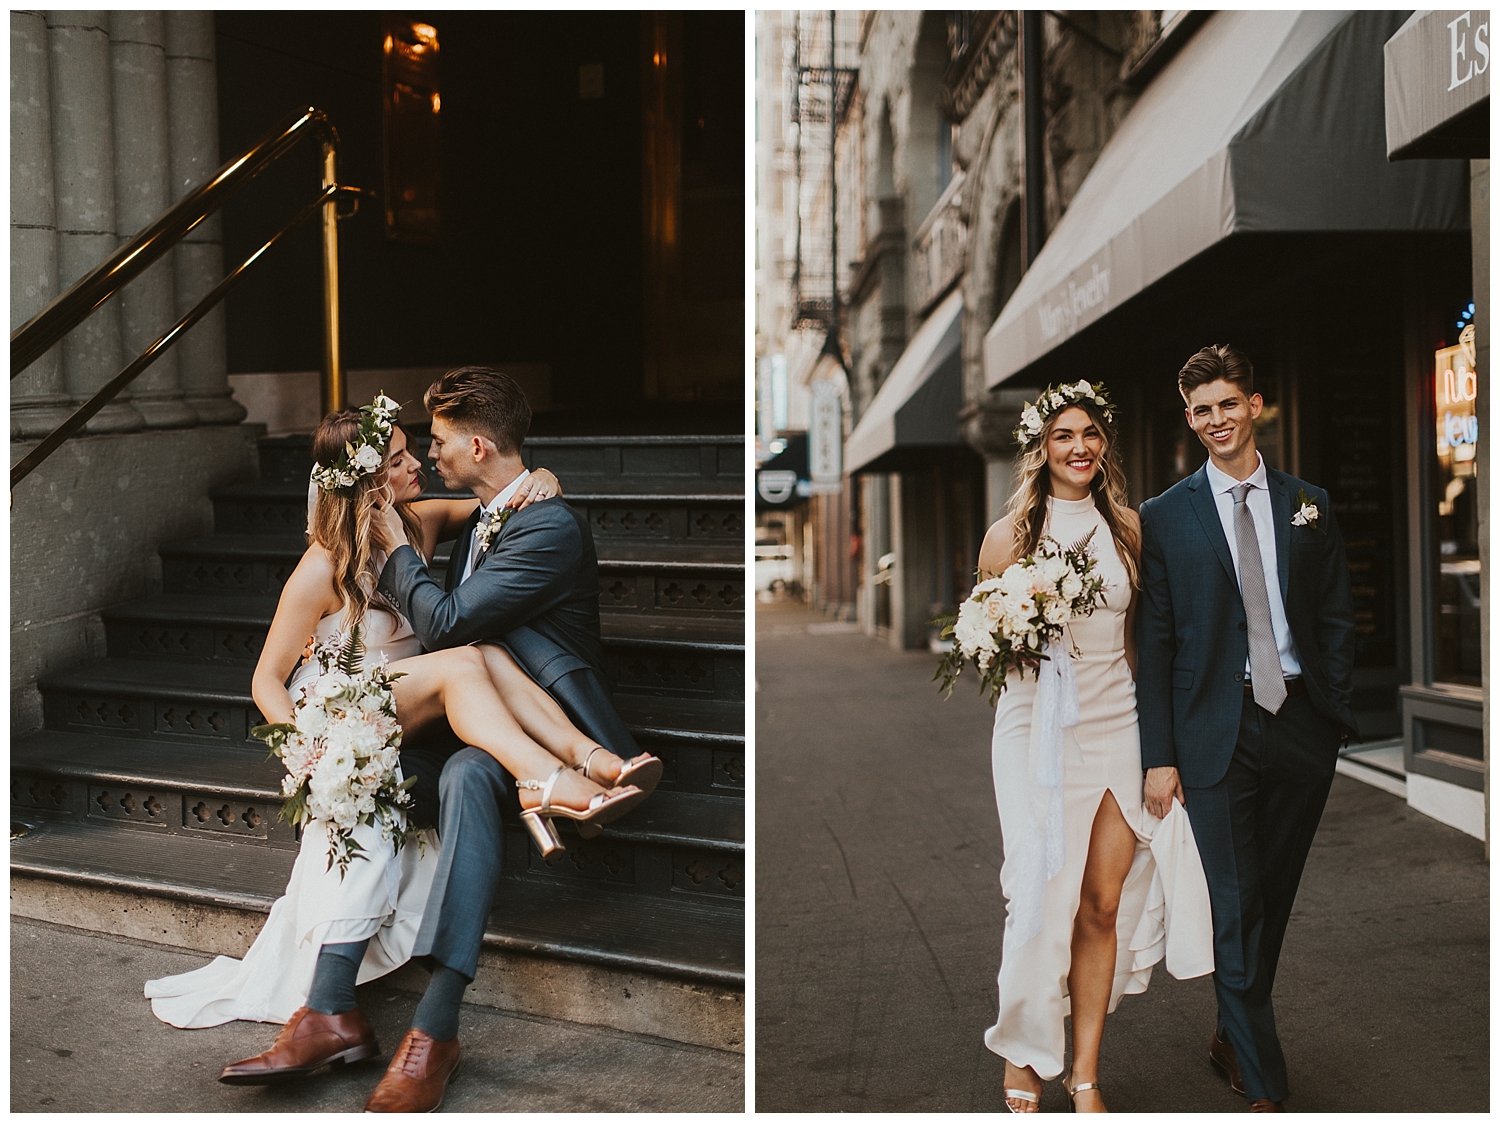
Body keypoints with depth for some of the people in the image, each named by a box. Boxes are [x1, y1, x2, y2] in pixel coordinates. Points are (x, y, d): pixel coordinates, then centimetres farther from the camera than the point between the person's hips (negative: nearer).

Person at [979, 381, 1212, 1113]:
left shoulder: (1129, 528, 8)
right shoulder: (1008, 536, -1)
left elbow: (1142, 635, 15)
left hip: (1117, 724, 3)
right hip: (1036, 727, -3)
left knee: (1105, 905, 3)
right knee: (1044, 897, -4)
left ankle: (1085, 1073, 16)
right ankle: (1021, 1057, 18)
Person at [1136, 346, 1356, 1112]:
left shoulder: (1307, 505, 9)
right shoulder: (1165, 517, 1)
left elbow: (1336, 618, 11)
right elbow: (1155, 641, -1)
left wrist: (1335, 715, 0)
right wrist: (1159, 754, -6)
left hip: (1301, 725, 3)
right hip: (1217, 730, -3)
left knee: (1272, 899, 13)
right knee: (1235, 906, -3)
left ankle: (1231, 1037, 32)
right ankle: (1264, 1086, 7)